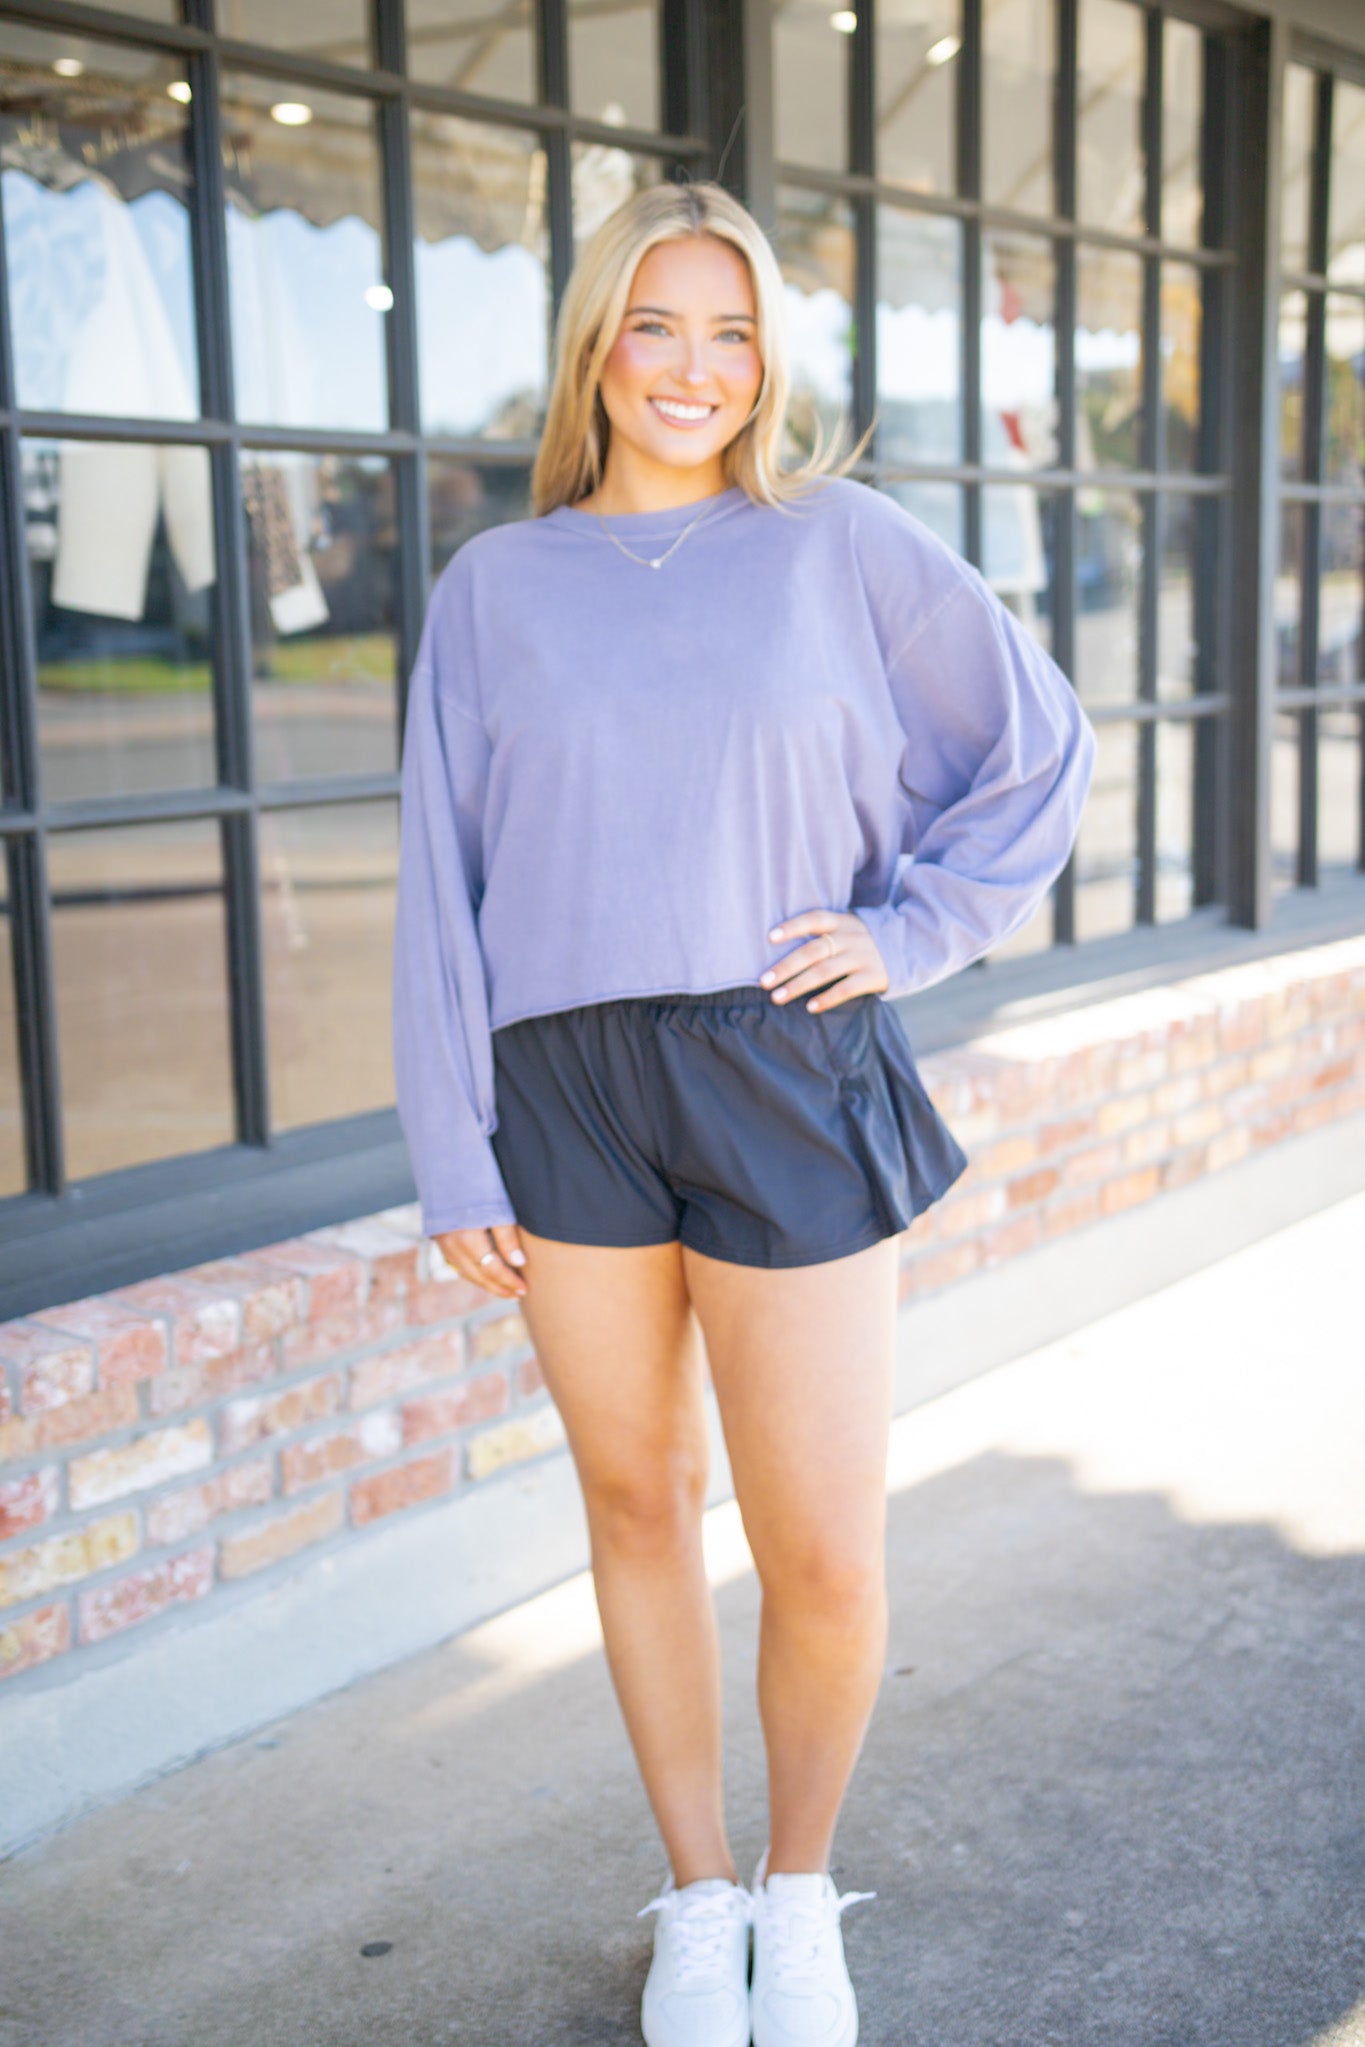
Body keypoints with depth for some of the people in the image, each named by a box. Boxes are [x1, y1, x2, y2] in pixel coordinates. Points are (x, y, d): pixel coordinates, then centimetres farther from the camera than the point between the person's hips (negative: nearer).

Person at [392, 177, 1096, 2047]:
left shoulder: (842, 545, 3)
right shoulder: (497, 586, 7)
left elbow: (1043, 745, 11)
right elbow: (442, 888, 6)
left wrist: (909, 929, 0)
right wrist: (454, 1162, 2)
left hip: (784, 1085, -1)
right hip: (565, 1095, 2)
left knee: (827, 1561, -1)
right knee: (638, 1503, 11)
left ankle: (802, 1889, 27)